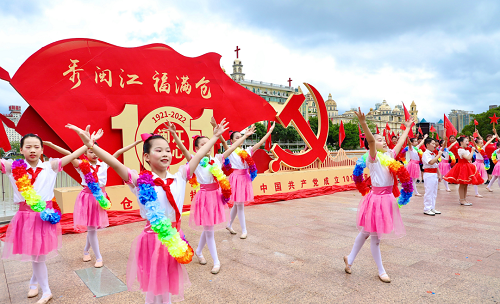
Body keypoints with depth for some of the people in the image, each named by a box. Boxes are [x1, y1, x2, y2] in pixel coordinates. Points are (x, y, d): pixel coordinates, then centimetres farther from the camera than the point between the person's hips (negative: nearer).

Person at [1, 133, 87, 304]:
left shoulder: (50, 166, -4)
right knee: (35, 254, 13)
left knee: (39, 253, 8)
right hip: (26, 216, 1)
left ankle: (34, 283, 36)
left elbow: (72, 156, -10)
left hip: (45, 215, -1)